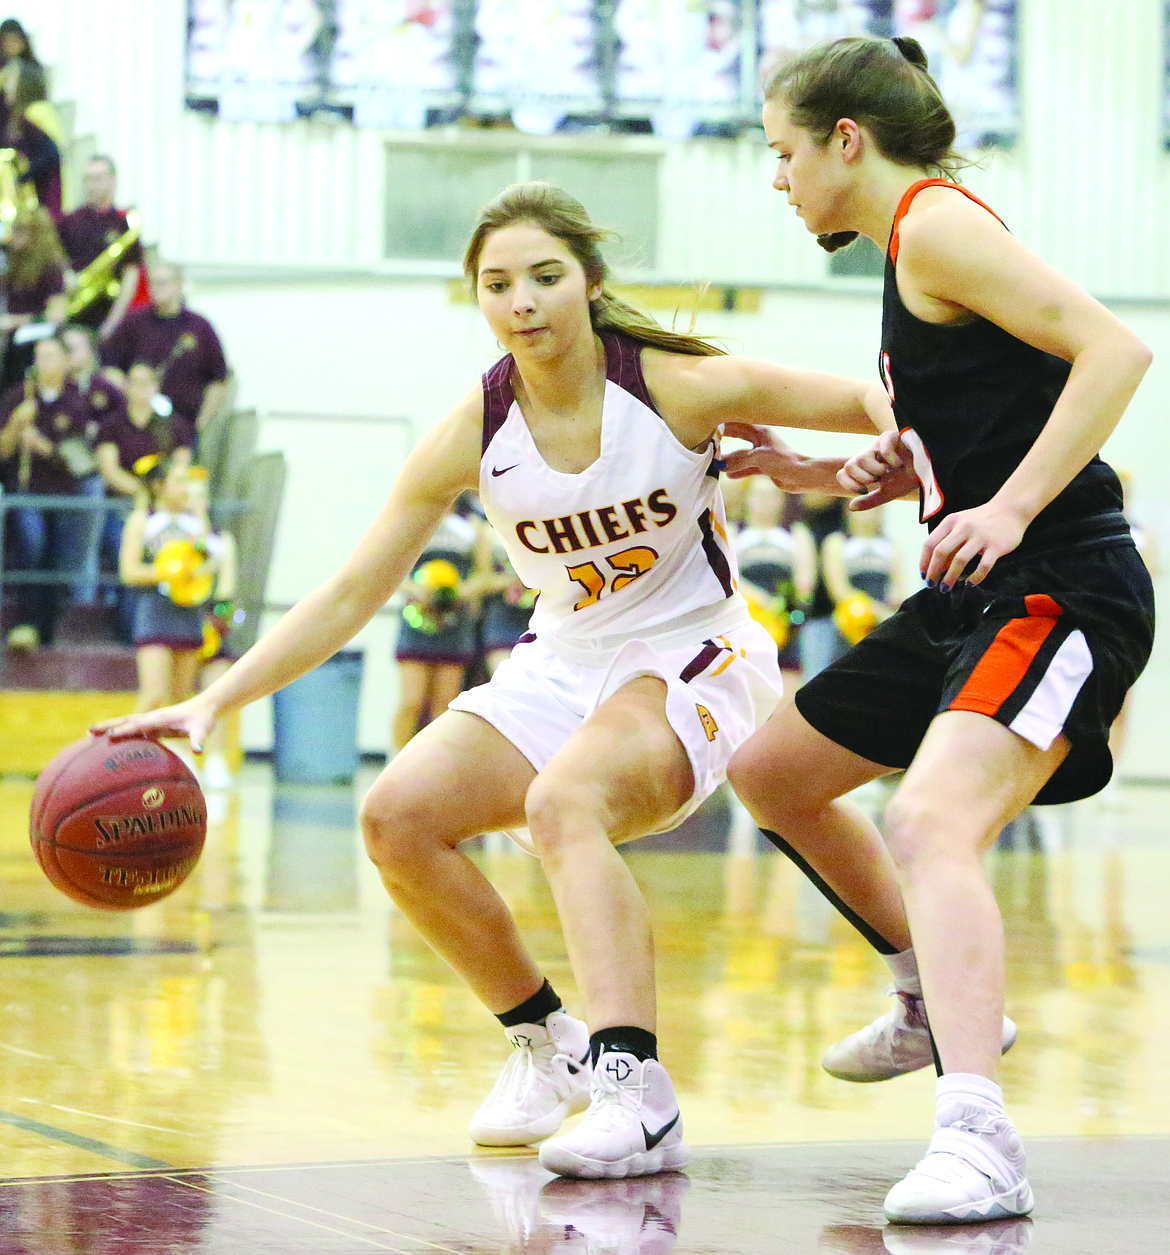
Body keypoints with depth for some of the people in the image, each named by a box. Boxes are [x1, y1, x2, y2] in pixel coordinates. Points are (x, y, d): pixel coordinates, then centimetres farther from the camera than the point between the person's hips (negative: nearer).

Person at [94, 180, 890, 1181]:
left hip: (694, 660, -5)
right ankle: (545, 1041, 5)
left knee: (563, 804, -34)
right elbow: (352, 594, -5)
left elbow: (870, 404, -8)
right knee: (398, 814, -14)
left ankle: (636, 1090, -41)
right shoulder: (474, 433, -9)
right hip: (563, 666, 5)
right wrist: (215, 702, -13)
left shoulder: (681, 385, -17)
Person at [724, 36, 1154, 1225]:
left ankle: (976, 1140, -42)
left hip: (1060, 590, -11)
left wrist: (1006, 510, -26)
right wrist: (817, 472, 14)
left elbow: (1114, 349, -21)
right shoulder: (910, 244, 17)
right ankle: (941, 1001, 37)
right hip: (977, 596, 11)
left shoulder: (937, 223, -11)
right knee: (770, 771, 23)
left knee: (931, 825, -32)